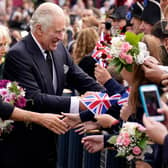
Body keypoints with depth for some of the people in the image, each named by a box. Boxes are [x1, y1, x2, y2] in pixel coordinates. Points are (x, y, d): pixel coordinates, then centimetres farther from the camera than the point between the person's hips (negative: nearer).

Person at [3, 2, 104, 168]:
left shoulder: (59, 49, 5)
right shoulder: (17, 55, -19)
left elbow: (82, 80, 7)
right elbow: (33, 98, -27)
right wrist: (77, 103, -31)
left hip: (48, 141, 7)